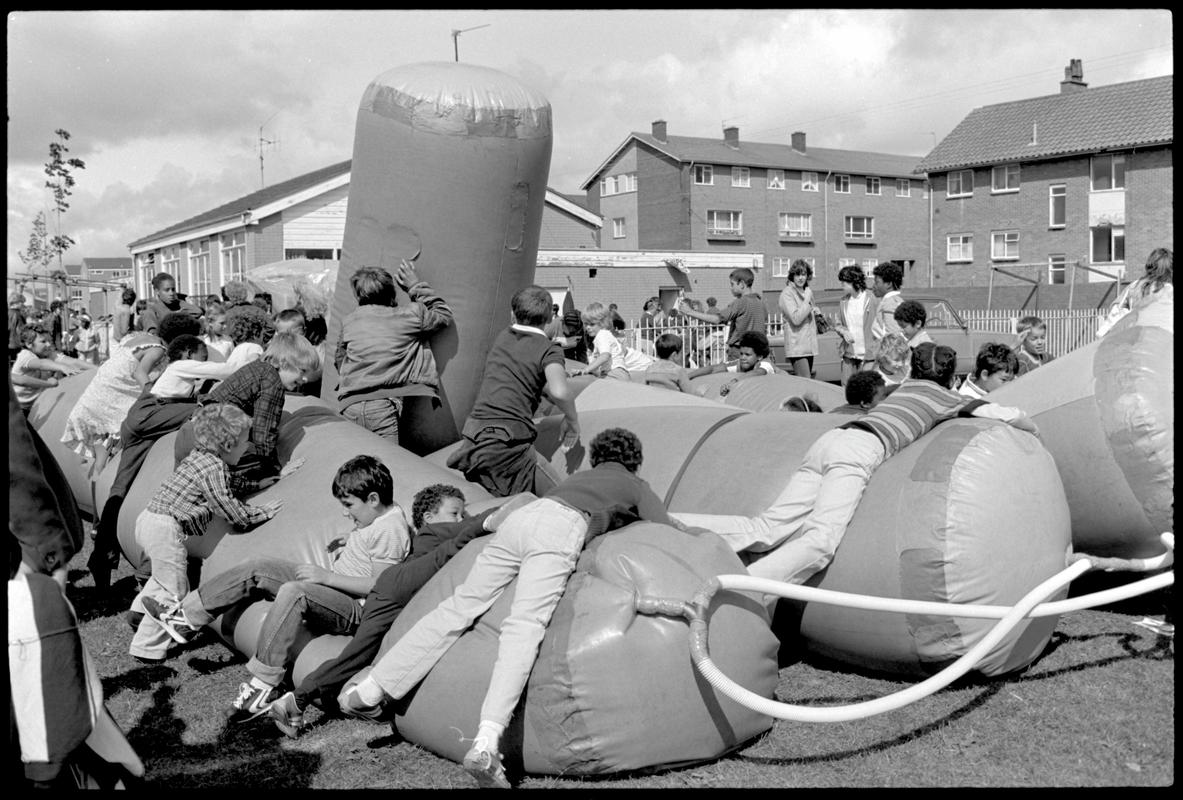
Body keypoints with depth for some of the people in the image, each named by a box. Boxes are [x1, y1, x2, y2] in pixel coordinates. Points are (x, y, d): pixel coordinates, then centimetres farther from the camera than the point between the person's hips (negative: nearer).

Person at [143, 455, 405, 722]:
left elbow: (380, 586, -24)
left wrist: (326, 576, -21)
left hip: (355, 610, -11)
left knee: (292, 592, -37)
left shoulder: (390, 530, -20)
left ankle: (264, 685, -31)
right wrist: (345, 543, 9)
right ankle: (186, 617, 9)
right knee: (258, 569, 4)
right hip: (332, 590, 11)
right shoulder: (376, 517, 10)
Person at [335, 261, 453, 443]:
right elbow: (444, 315, 19)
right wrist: (417, 286, 23)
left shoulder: (349, 321, 14)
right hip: (383, 406, -3)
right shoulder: (410, 315, 2)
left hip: (348, 407, 4)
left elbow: (339, 359, 27)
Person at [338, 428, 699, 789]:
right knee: (524, 626, -20)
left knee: (461, 604, 5)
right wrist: (685, 529, 42)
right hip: (560, 531, -5)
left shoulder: (580, 477, 40)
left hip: (520, 515, 5)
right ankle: (486, 742, -37)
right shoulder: (635, 486, 27)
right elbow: (666, 528, 18)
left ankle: (368, 691, 2)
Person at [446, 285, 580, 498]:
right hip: (508, 443, -6)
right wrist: (572, 420, -2)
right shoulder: (549, 350, -1)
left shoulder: (502, 337, 19)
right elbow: (559, 391, -20)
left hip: (473, 437, 6)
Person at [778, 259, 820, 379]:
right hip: (797, 346, -8)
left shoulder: (808, 291, 15)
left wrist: (816, 312, 8)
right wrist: (807, 299, -16)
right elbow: (796, 319, -19)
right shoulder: (787, 293, -8)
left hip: (809, 345, 8)